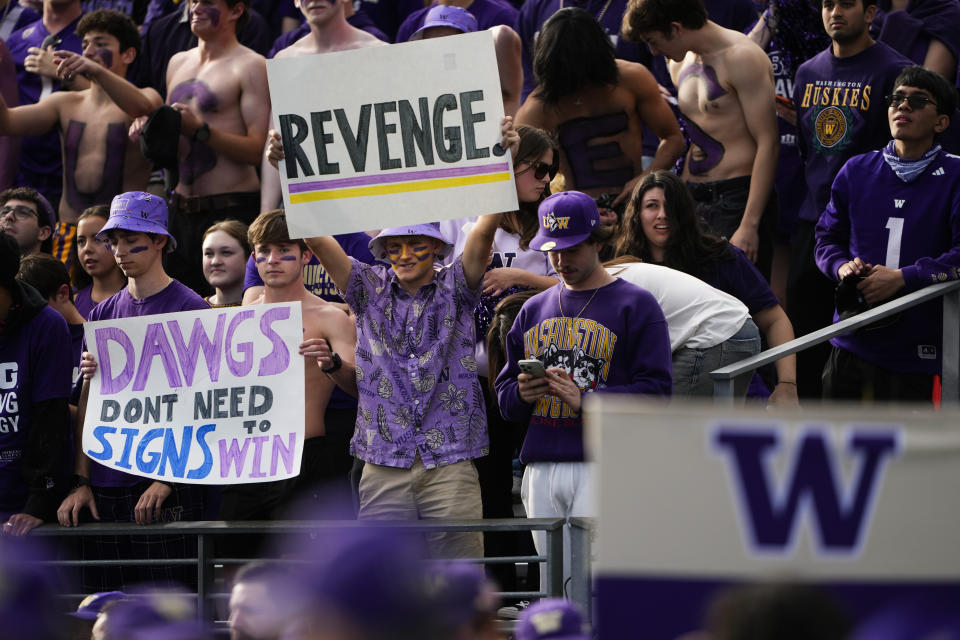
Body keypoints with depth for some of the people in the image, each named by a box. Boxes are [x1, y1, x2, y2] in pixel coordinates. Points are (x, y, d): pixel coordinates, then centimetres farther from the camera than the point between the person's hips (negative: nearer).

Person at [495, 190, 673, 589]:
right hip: (541, 469, 6)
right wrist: (521, 394, -4)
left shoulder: (635, 305, 2)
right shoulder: (534, 310, 21)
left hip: (605, 466, -6)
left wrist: (585, 399, -19)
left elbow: (656, 392, -7)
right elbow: (504, 395, 21)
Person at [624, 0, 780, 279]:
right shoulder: (681, 63, 16)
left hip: (737, 201, -8)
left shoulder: (741, 57, -10)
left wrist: (749, 225, -19)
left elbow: (768, 144, -14)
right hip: (693, 201, 8)